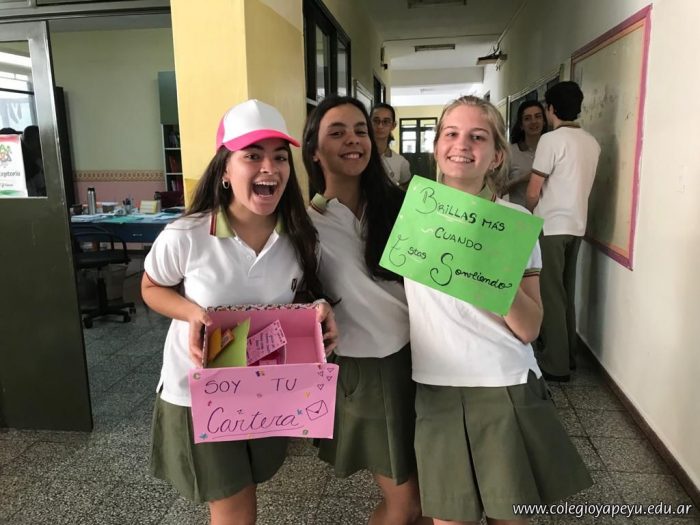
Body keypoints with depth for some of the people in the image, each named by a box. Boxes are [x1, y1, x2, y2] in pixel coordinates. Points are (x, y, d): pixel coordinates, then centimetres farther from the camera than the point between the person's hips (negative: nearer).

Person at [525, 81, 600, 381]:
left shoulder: (552, 140, -13)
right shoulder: (592, 143, 10)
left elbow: (533, 192, -12)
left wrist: (531, 217, 7)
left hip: (550, 227, -7)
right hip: (576, 225, 8)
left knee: (550, 294, -2)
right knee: (566, 293, 14)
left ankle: (555, 364, 3)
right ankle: (568, 356, 23)